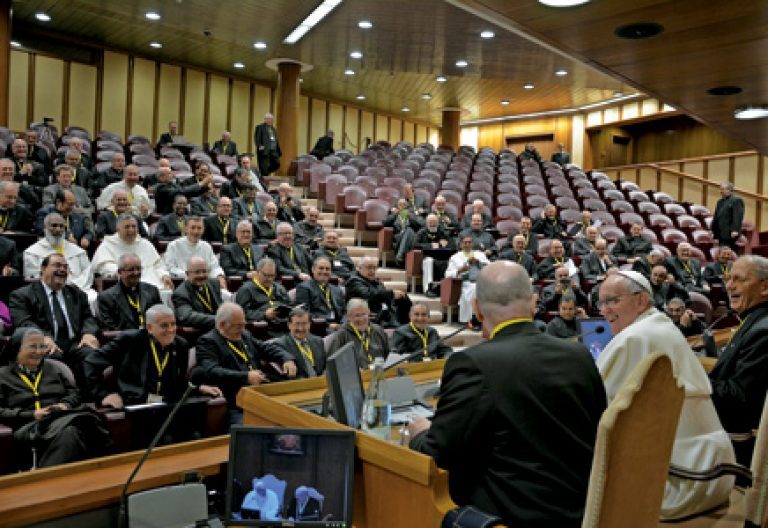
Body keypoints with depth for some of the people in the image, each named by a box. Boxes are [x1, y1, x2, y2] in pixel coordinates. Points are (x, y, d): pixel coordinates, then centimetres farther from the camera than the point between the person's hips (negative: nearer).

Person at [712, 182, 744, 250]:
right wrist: (713, 231, 18)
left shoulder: (736, 200, -6)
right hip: (721, 234, 8)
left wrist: (735, 230, -24)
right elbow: (716, 217, 22)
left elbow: (738, 216, -16)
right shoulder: (720, 202, 20)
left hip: (731, 233, -8)